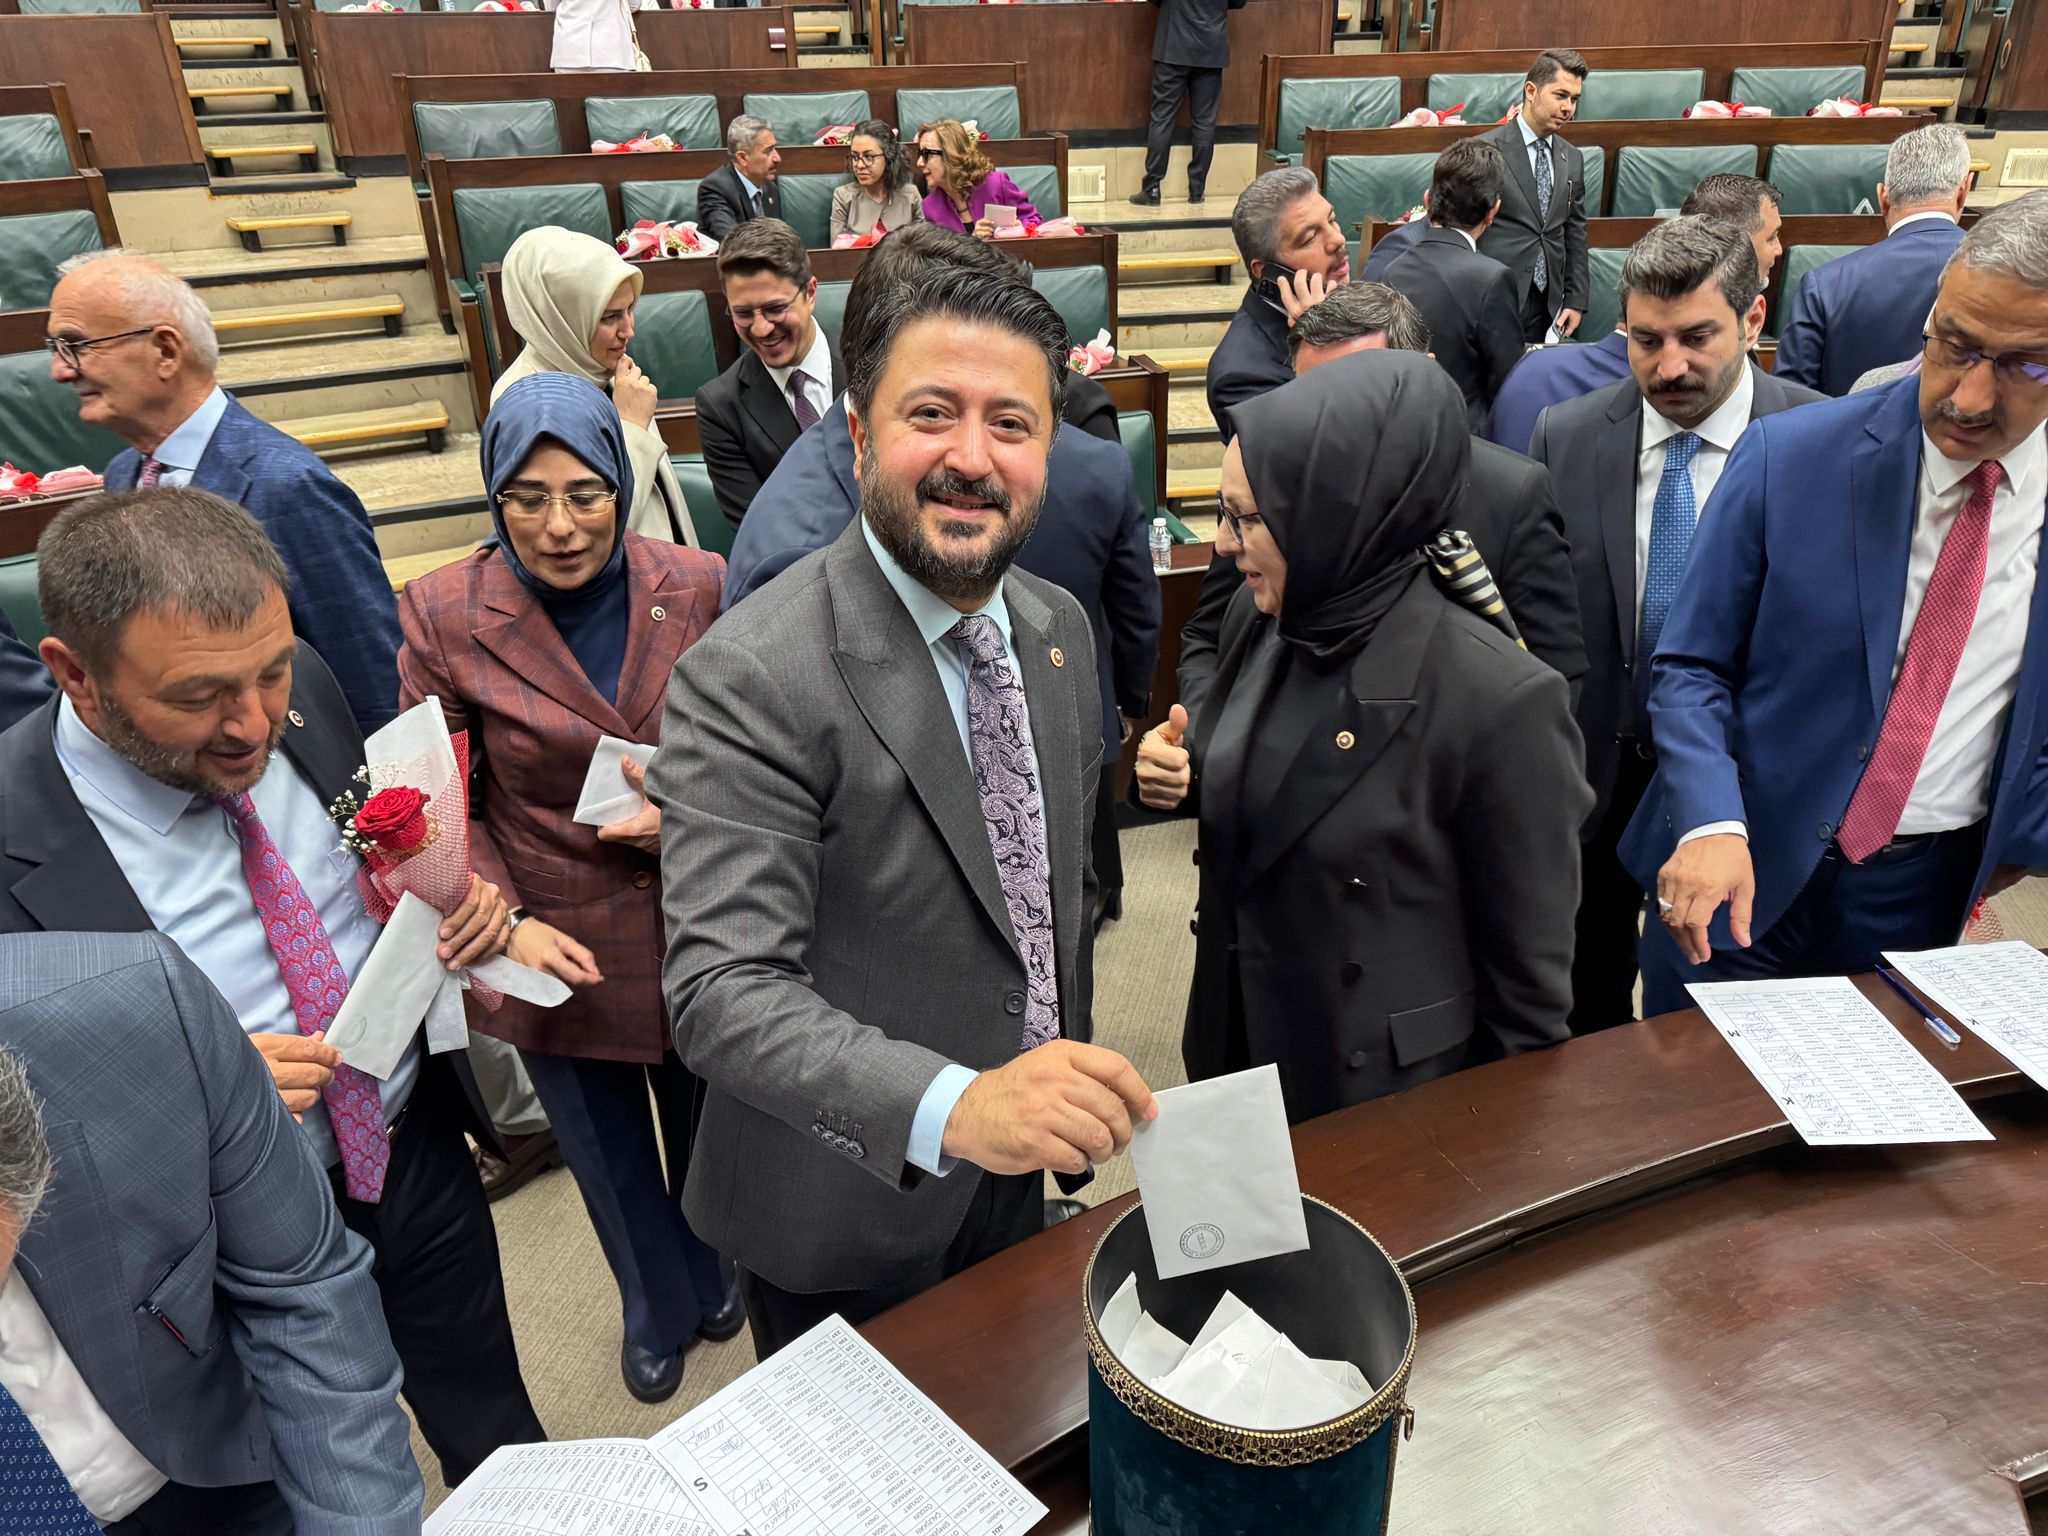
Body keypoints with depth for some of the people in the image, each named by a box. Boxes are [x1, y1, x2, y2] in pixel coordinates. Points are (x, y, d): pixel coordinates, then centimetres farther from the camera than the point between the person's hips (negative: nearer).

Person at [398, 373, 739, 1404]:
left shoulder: (699, 588, -10)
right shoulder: (444, 614, -12)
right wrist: (508, 923, -20)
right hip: (561, 954, 0)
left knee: (708, 1136, 25)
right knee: (609, 1160, 22)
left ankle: (715, 1282, 57)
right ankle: (656, 1313, 53)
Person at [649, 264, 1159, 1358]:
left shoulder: (1060, 628, -2)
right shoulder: (750, 678, -27)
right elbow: (721, 991, -31)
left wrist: (1065, 1093, 14)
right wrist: (954, 1106, -45)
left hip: (1017, 1185, 6)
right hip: (845, 1221, -6)